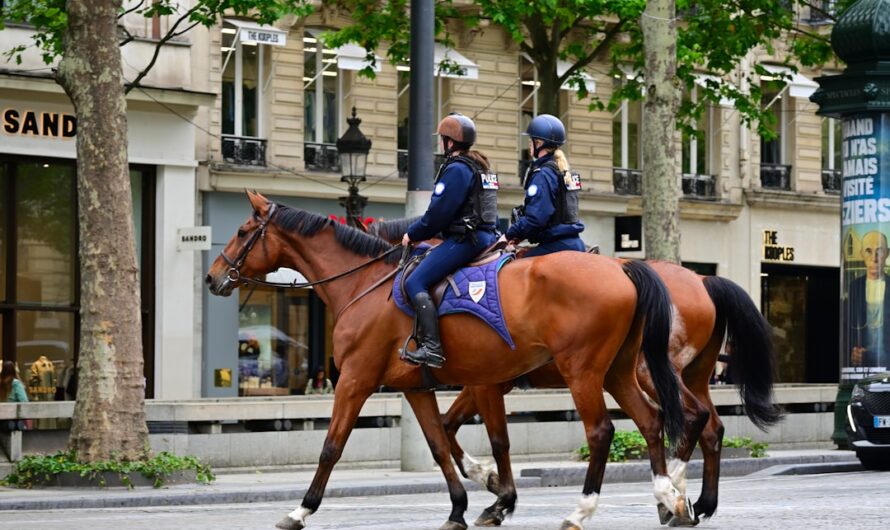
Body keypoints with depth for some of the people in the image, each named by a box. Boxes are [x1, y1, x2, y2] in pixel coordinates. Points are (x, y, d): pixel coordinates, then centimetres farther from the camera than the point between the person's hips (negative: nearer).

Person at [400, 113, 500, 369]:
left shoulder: (456, 169, -11)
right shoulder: (479, 168, 20)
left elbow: (438, 213, -15)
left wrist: (413, 234, 0)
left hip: (463, 239, -11)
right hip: (486, 235, 11)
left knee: (415, 283, -16)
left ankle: (431, 347, -28)